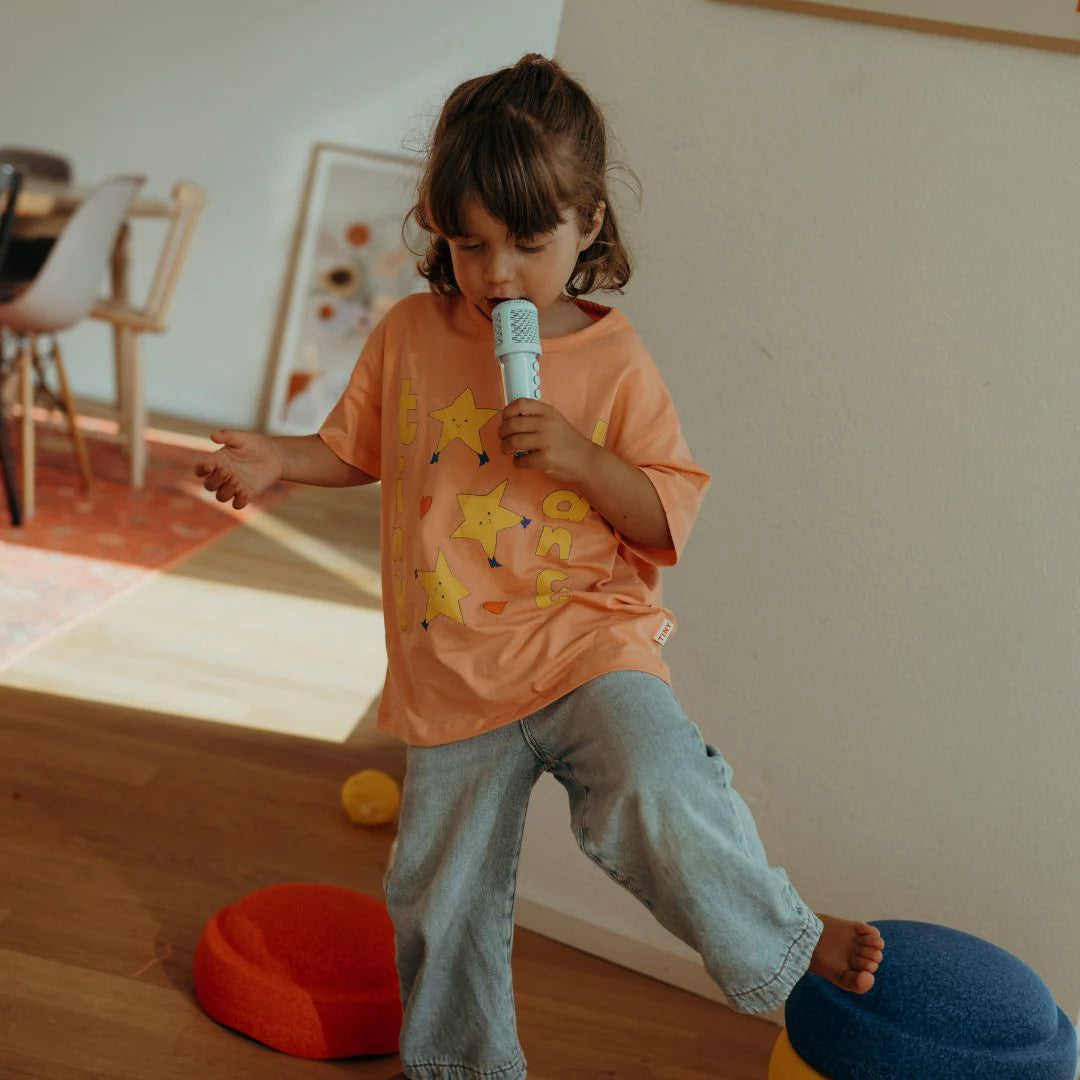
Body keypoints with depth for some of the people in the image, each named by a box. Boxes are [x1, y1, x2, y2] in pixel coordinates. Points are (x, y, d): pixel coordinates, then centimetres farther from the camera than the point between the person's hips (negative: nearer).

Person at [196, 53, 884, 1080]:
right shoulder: (409, 335, 1)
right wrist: (276, 459, -1)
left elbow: (669, 517, -5)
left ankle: (789, 947, -4)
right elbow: (357, 448, 17)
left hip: (583, 642, -4)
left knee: (659, 794, -31)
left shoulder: (613, 362, -7)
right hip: (452, 677, 4)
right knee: (439, 899, 14)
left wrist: (580, 458, -20)